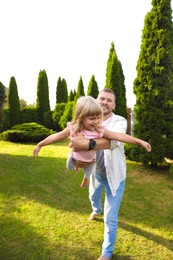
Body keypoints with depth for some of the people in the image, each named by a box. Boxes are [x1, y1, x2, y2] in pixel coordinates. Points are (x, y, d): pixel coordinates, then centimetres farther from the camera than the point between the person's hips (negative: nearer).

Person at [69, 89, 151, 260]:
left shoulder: (120, 121, -23)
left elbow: (113, 141, -43)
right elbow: (79, 141, 4)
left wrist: (86, 144, -55)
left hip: (114, 175, -4)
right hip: (96, 172, 5)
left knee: (110, 218, 0)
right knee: (93, 196, 33)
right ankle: (96, 211, 70)